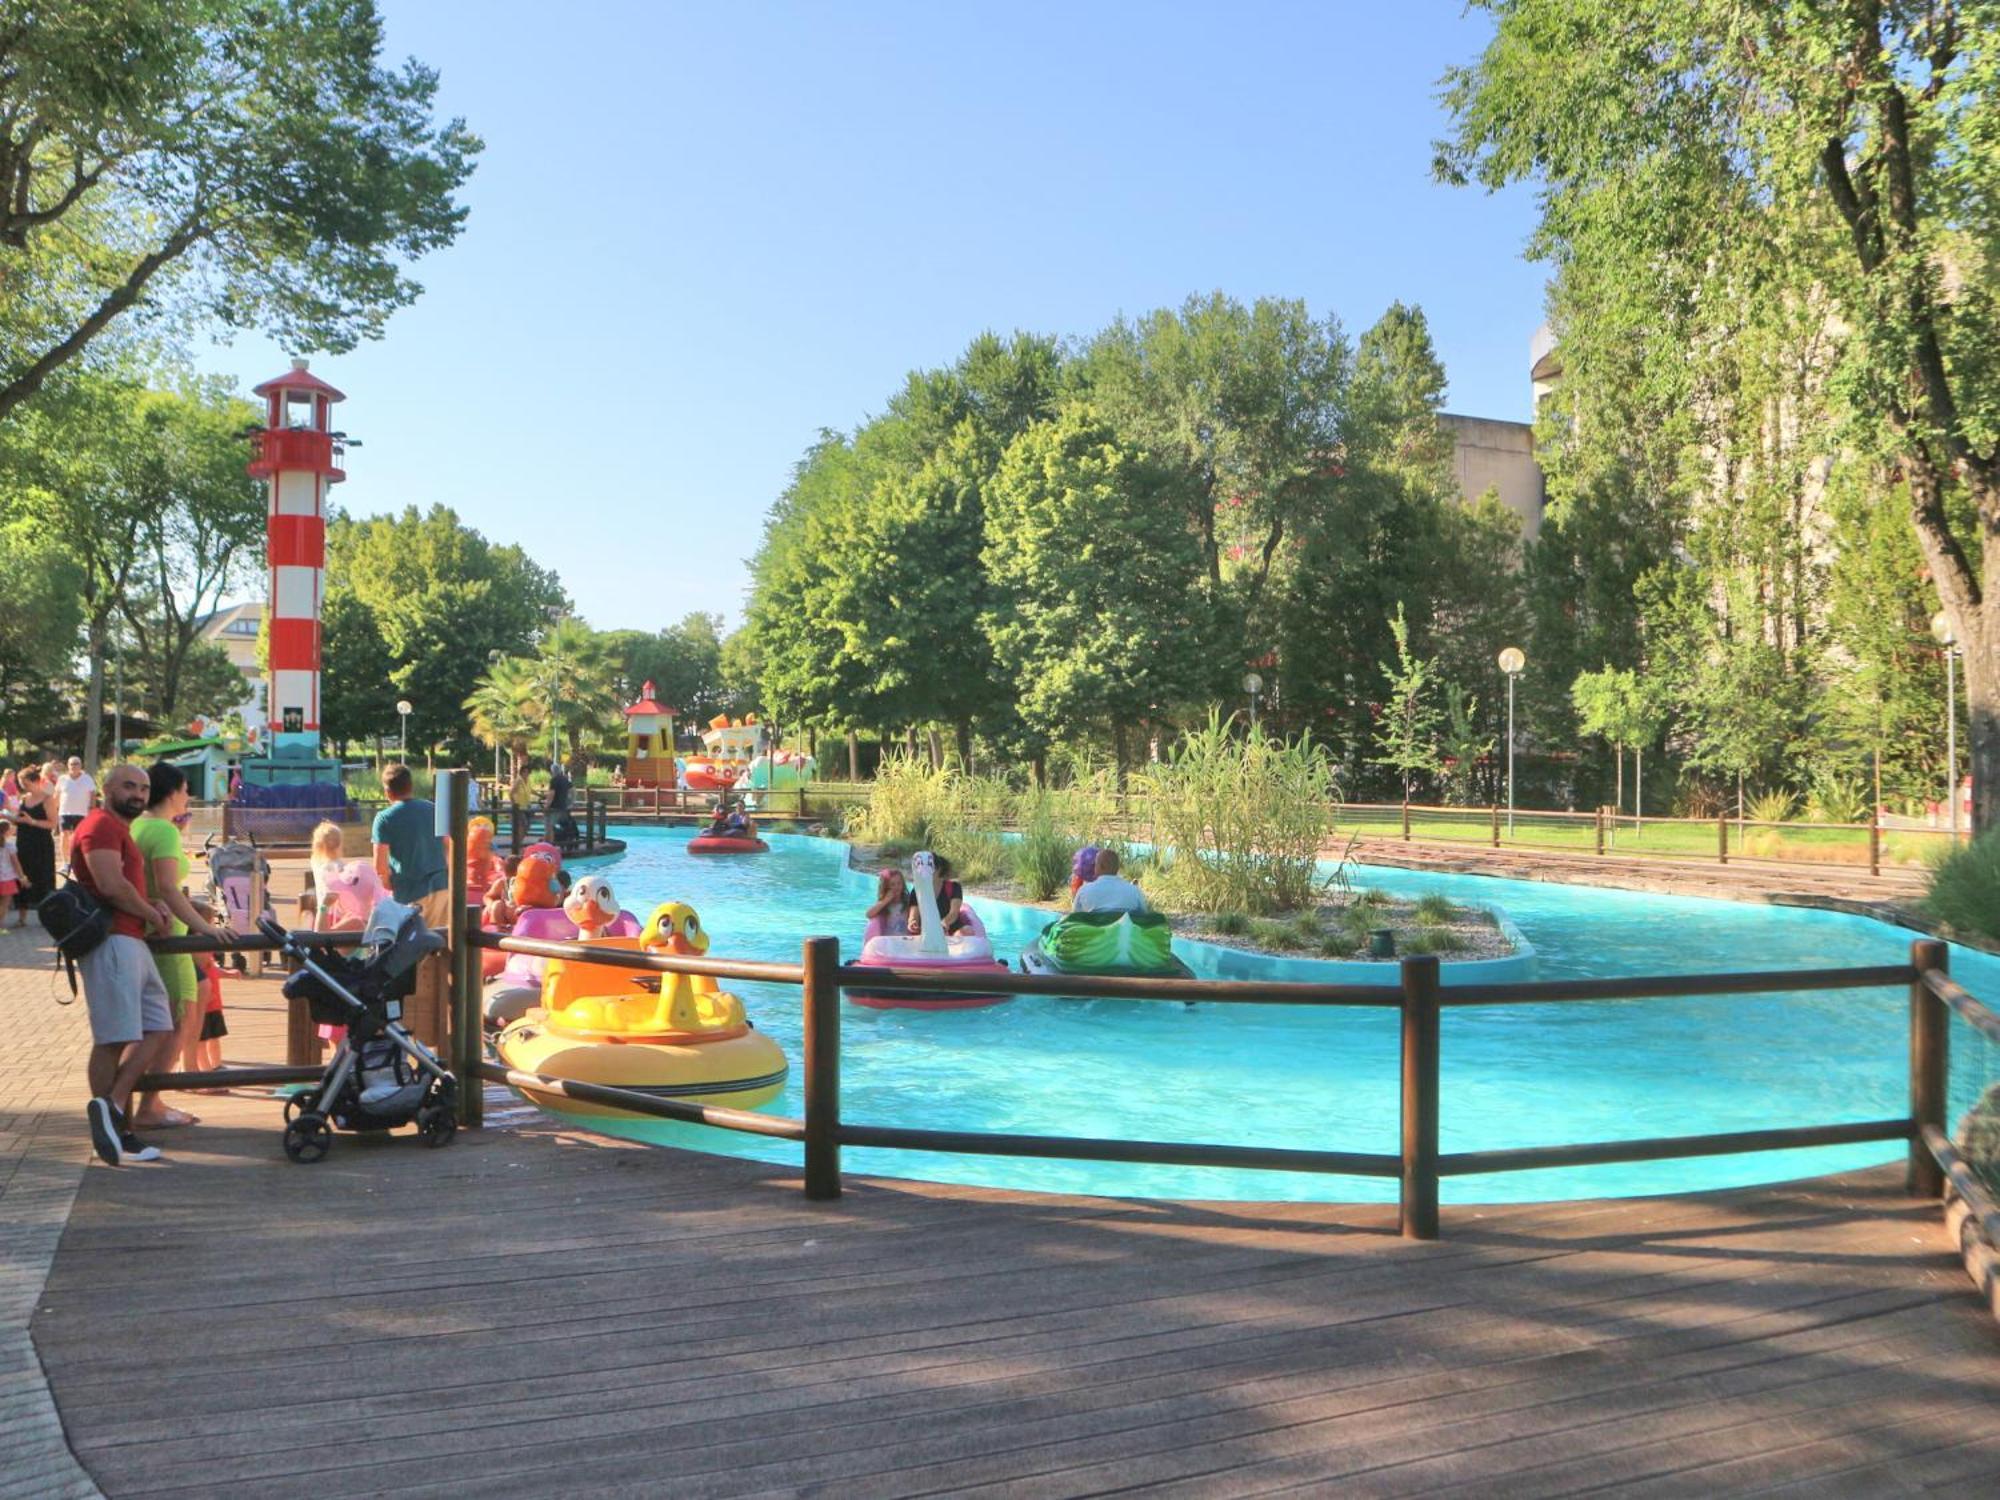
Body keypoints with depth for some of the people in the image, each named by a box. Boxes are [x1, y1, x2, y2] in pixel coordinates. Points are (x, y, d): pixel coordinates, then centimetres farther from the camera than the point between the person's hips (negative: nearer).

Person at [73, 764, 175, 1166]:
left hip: (133, 944, 10)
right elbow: (111, 885, -21)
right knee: (114, 1040, -8)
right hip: (111, 943, -10)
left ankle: (113, 1108, 5)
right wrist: (153, 915, -8)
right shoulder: (101, 825, -8)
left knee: (159, 1032, 8)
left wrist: (153, 909, 9)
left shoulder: (121, 830, 25)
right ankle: (114, 1124, -5)